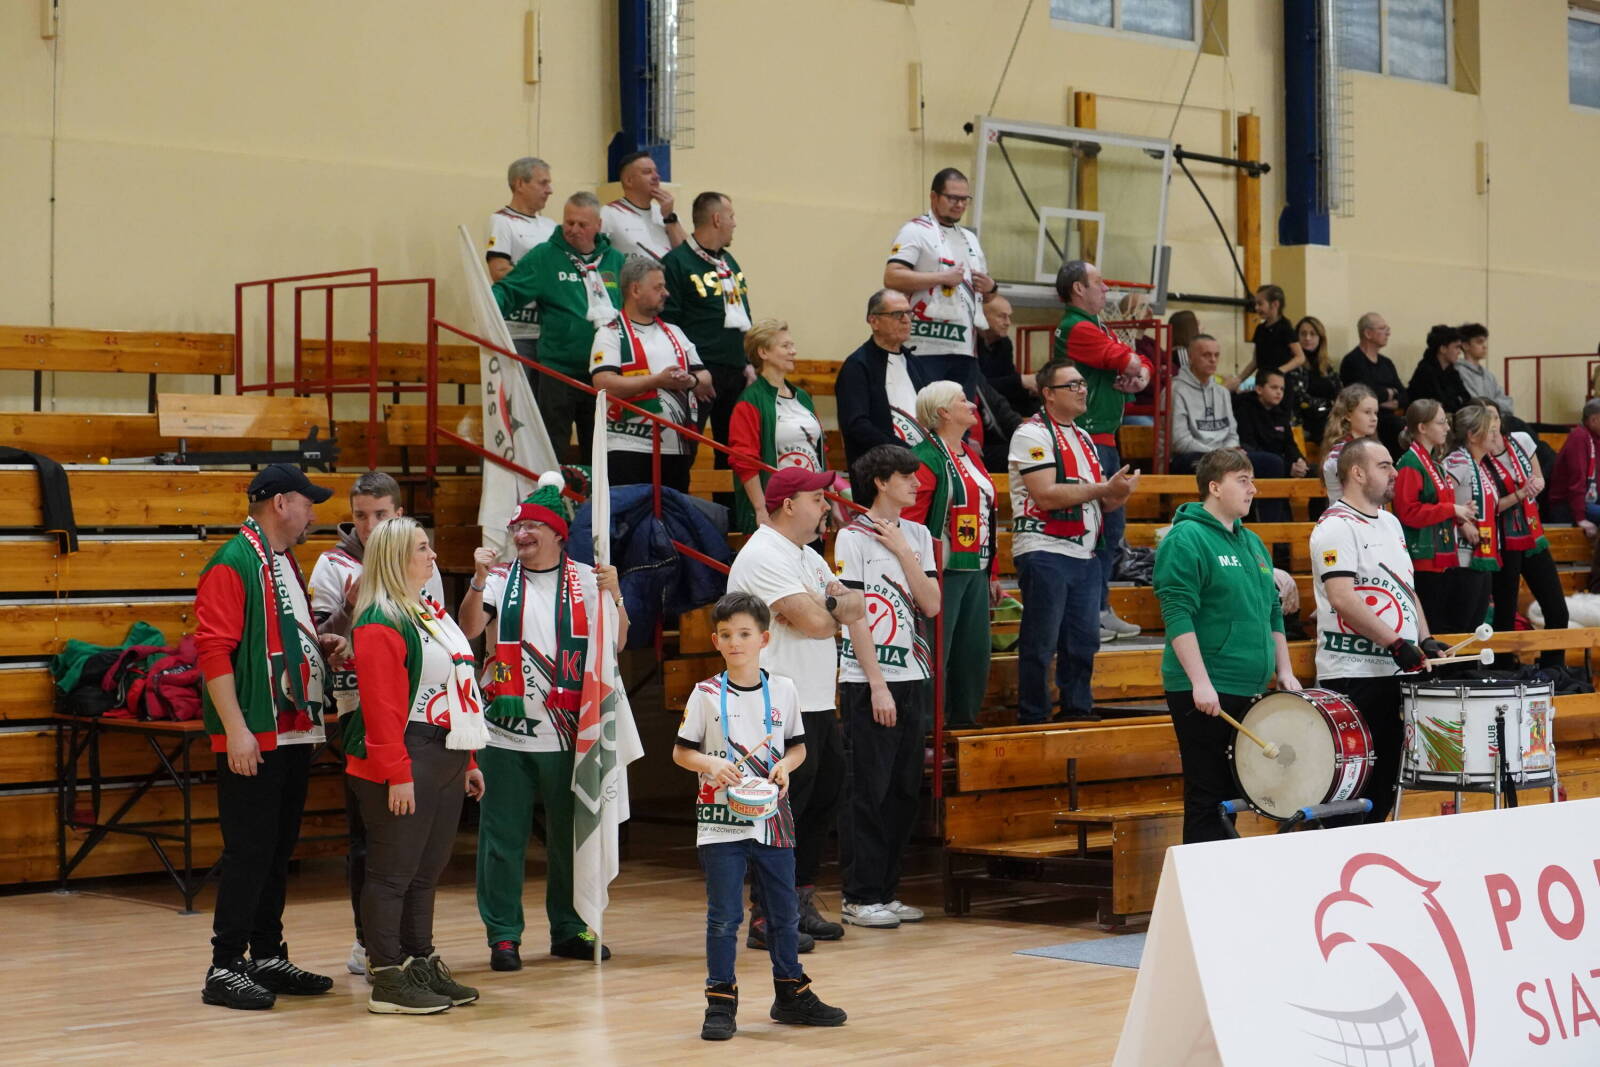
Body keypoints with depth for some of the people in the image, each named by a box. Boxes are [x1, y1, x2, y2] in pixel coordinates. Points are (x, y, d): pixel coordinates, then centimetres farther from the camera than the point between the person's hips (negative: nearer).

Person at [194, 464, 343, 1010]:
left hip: (295, 733, 9)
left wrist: (322, 647, 9)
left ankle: (268, 958, 21)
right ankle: (225, 968, -2)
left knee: (279, 849, 13)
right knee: (248, 851, -7)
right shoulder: (234, 564, -12)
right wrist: (235, 729, -23)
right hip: (252, 738, -9)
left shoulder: (287, 563, 18)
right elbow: (214, 649, -18)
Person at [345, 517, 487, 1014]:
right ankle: (389, 981, 0)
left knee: (427, 871, 14)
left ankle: (422, 966, 22)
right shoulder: (380, 623, -13)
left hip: (444, 761, 9)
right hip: (405, 761, -9)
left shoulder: (432, 613, 19)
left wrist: (467, 759, 21)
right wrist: (398, 774, -22)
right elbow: (382, 705, -19)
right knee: (394, 871, -4)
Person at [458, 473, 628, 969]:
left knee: (569, 835, 9)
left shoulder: (585, 580, 4)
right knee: (502, 837, 1)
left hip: (567, 732, 1)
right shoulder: (501, 579, 4)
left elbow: (617, 643, 0)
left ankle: (570, 930, 21)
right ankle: (503, 934, 10)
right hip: (506, 731, -1)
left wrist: (613, 595, -15)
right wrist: (478, 579, -23)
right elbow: (469, 628, -10)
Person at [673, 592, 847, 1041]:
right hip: (721, 819, -3)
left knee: (784, 911, 12)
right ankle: (721, 1001, 7)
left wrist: (785, 765, -9)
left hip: (773, 819, 3)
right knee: (724, 915, -2)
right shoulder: (706, 694, -2)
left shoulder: (783, 690, 4)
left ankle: (791, 993, 26)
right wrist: (712, 764, -18)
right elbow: (681, 751, 1)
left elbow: (797, 746, 12)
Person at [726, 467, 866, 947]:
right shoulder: (764, 556, -14)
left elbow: (857, 609, 11)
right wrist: (837, 607, 1)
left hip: (818, 705, 10)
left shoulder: (808, 557, 19)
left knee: (824, 799, 14)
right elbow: (815, 622, -22)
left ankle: (801, 902, 23)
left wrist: (826, 604, -10)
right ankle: (766, 916, -2)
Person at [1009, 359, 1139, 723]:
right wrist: (1103, 488, -14)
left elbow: (1101, 501, 22)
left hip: (1085, 554, 8)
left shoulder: (1084, 439, 20)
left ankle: (1077, 708, 19)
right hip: (1045, 553, -8)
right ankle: (1032, 717, 4)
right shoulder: (1032, 434, -6)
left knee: (1084, 639, 8)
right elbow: (1046, 495, -17)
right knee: (1041, 644, -3)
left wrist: (1119, 494, -2)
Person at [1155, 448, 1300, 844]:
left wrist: (1284, 671, 13)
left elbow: (1273, 612, 23)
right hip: (1204, 693, -8)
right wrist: (1200, 682, -22)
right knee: (1208, 797, -5)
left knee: (1234, 795, 11)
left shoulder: (1252, 542, 17)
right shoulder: (1186, 539, -9)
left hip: (1249, 692, 8)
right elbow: (1177, 615, -17)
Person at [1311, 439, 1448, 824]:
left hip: (1396, 672, 9)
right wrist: (1397, 644, -22)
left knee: (1387, 778, 12)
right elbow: (1342, 598, -22)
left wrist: (1425, 640, 9)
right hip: (1353, 676, -9)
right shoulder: (1336, 526, -12)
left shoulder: (1390, 523, 17)